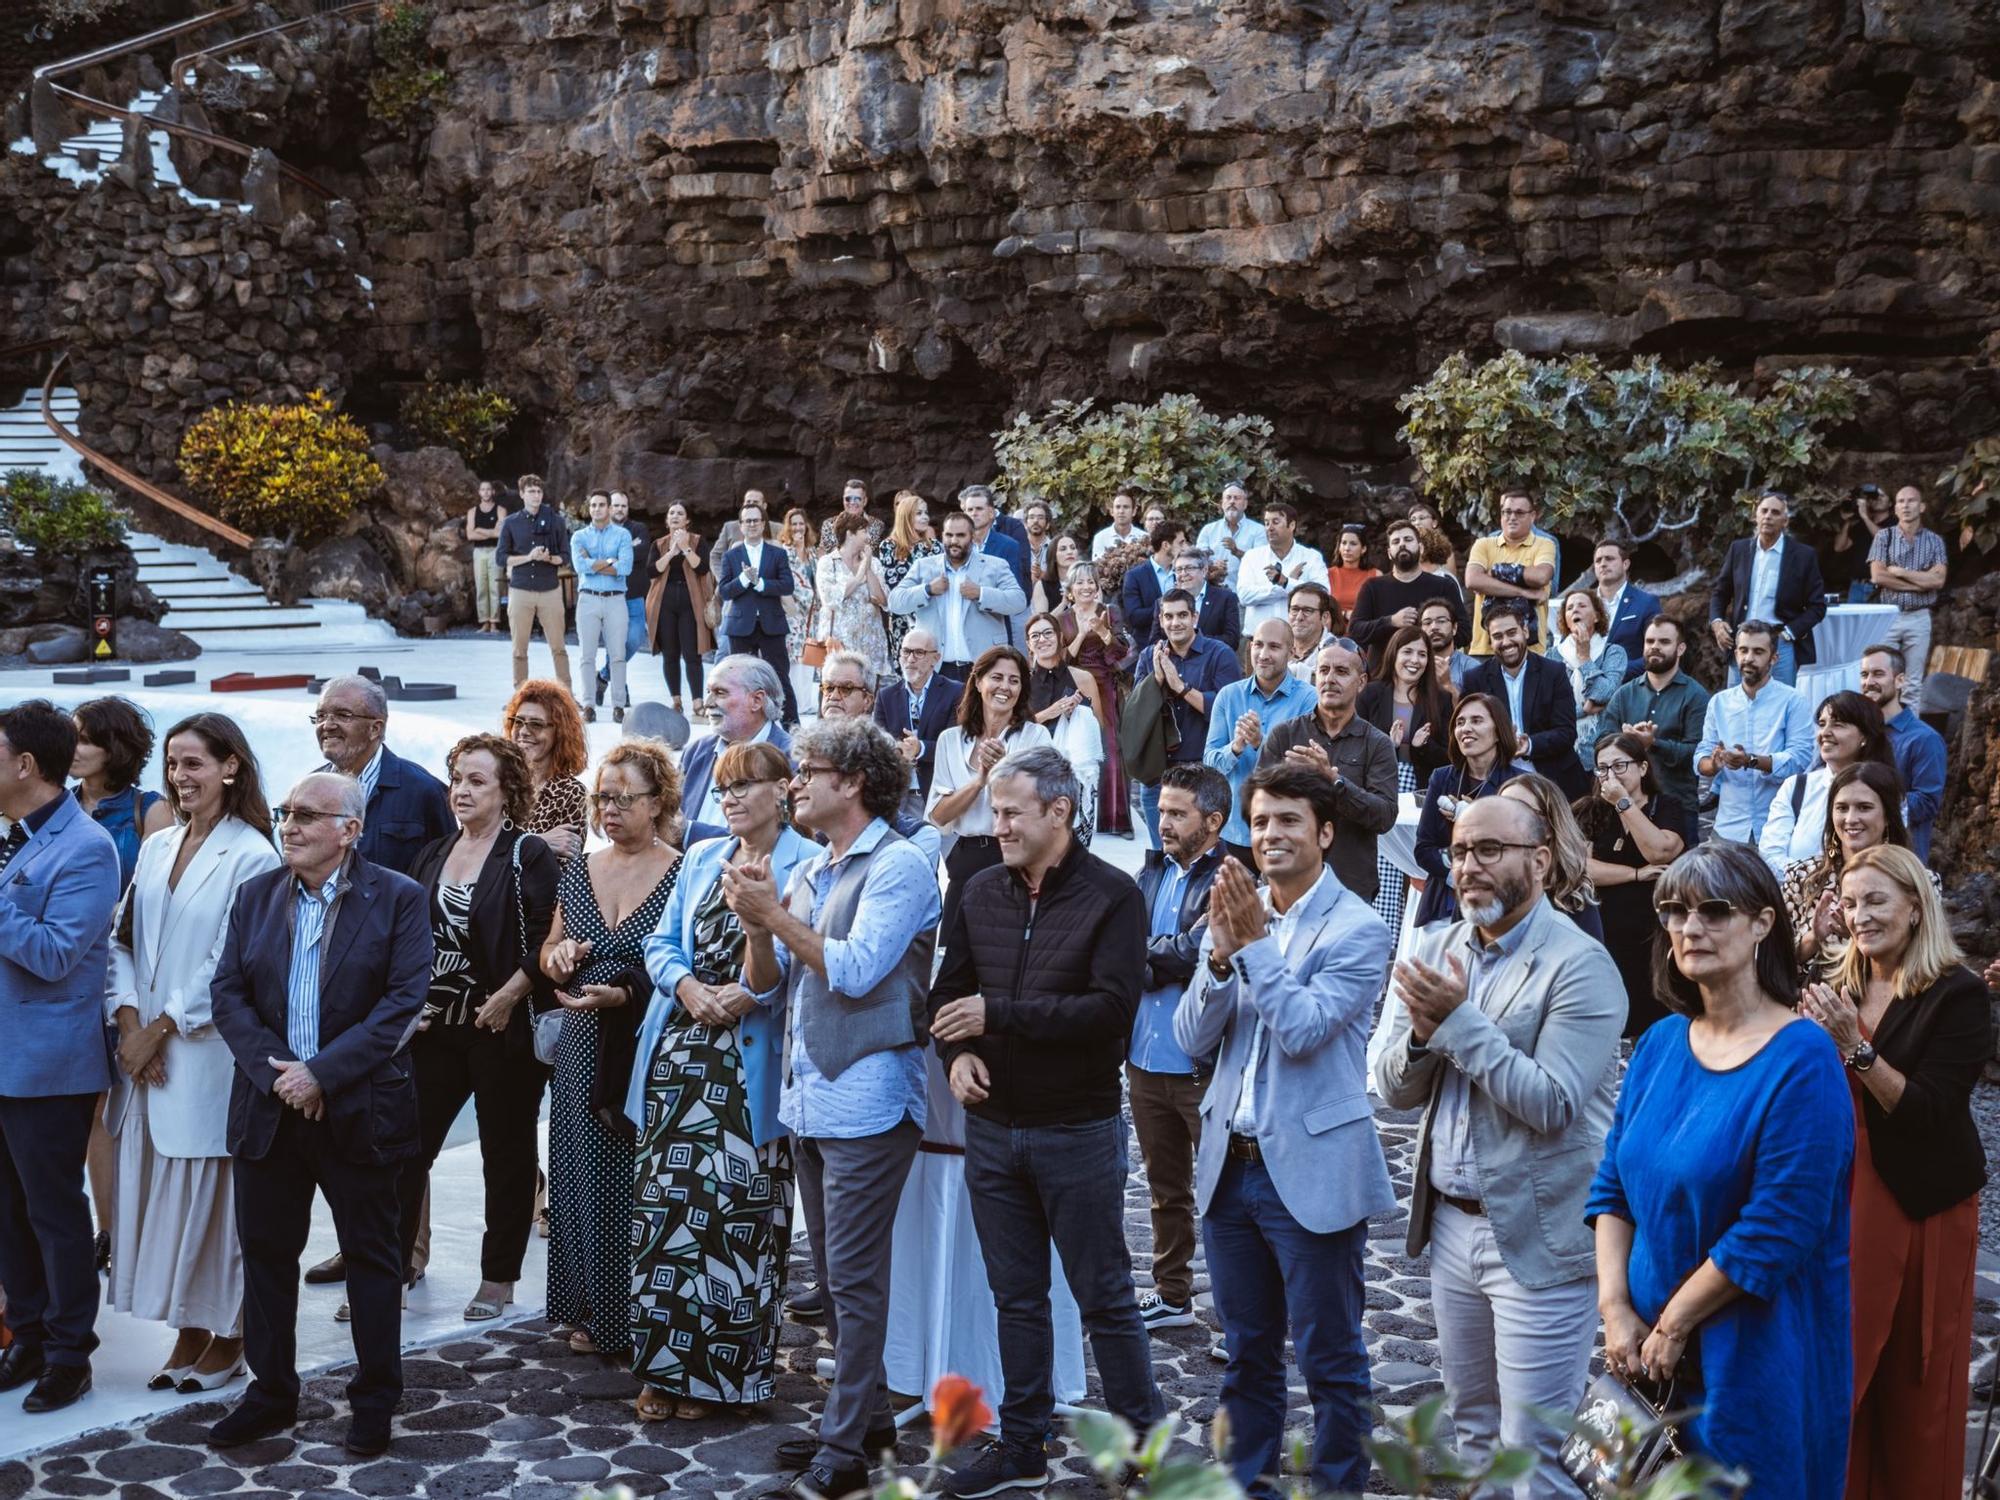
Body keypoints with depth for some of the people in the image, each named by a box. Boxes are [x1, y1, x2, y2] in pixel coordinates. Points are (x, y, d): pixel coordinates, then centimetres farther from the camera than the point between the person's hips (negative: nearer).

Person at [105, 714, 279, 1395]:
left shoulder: (251, 855, -9)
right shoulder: (156, 848, 11)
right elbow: (123, 938, 9)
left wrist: (163, 1026, -11)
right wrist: (128, 1017, -5)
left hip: (211, 1050, -6)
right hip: (146, 1050, 6)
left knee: (212, 1191, 1)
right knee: (157, 1187, 9)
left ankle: (229, 1336, 14)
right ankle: (189, 1331, 20)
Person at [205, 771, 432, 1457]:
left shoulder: (398, 898, -7)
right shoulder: (256, 894, 7)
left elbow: (404, 1001, -14)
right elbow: (227, 991, 2)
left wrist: (321, 1073, -19)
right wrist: (271, 1071, -12)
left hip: (359, 1110, -4)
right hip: (269, 1109, 4)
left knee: (371, 1255, 7)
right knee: (266, 1252, 12)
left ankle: (375, 1400, 20)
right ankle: (271, 1393, 26)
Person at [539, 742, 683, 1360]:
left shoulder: (681, 875, -8)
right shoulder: (579, 870, 9)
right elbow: (550, 953, 18)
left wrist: (621, 994, -22)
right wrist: (558, 955, -4)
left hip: (649, 1050, -5)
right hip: (583, 1048, 5)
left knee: (637, 1180, -1)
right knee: (583, 1174, 9)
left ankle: (634, 1320, 13)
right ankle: (586, 1313, 23)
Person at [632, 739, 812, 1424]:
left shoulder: (808, 865, -2)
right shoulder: (700, 858, 18)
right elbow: (661, 943, 15)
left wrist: (749, 993, -18)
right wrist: (687, 987, -5)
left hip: (751, 1064, -5)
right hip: (679, 1052, 5)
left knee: (734, 1206, -4)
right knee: (664, 1197, 3)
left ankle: (718, 1369, 8)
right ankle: (663, 1367, 13)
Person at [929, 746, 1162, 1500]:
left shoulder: (1111, 895, -10)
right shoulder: (980, 891, 5)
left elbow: (1113, 1008, -20)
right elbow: (949, 988, 10)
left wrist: (997, 1015, -22)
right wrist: (957, 1051, -11)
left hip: (1078, 1129, -4)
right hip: (992, 1127, 5)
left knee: (1104, 1297, 5)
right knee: (1016, 1297, 14)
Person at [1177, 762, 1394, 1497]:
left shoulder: (1357, 929, -10)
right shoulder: (1234, 914, 6)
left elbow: (1303, 1029, -20)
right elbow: (1192, 1038, 1)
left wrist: (1254, 945, -21)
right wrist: (1220, 953, -14)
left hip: (1312, 1172, -5)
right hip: (1231, 1166, 6)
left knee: (1330, 1358, 5)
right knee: (1247, 1352, 18)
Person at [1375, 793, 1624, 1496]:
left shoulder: (1579, 965, -14)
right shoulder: (1436, 948, 6)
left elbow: (1552, 1104, -22)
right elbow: (1395, 1090, 5)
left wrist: (1458, 1021, -23)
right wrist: (1422, 1034, -15)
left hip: (1538, 1237, -7)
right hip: (1452, 1224, 7)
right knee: (1472, 1431, 19)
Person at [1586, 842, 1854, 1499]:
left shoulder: (1802, 1061, -15)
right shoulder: (1661, 1044, 5)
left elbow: (1775, 1232, -19)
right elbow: (1613, 1186, 7)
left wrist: (1671, 1325, -14)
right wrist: (1617, 1308, -5)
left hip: (1755, 1363, -6)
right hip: (1649, 1355, 6)